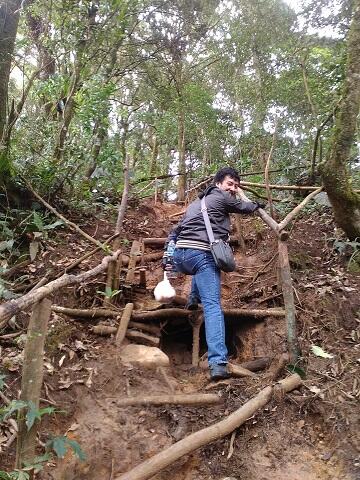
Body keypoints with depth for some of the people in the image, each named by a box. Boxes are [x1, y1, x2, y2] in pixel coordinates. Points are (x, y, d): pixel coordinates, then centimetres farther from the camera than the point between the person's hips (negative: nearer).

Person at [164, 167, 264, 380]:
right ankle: (218, 363, -22)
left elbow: (176, 230, 28)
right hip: (202, 254, -7)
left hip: (179, 255, 7)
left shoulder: (197, 202, 30)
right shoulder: (221, 198, 9)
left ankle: (194, 299, 38)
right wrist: (257, 204, 47)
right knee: (213, 306, -12)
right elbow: (245, 207, 25)